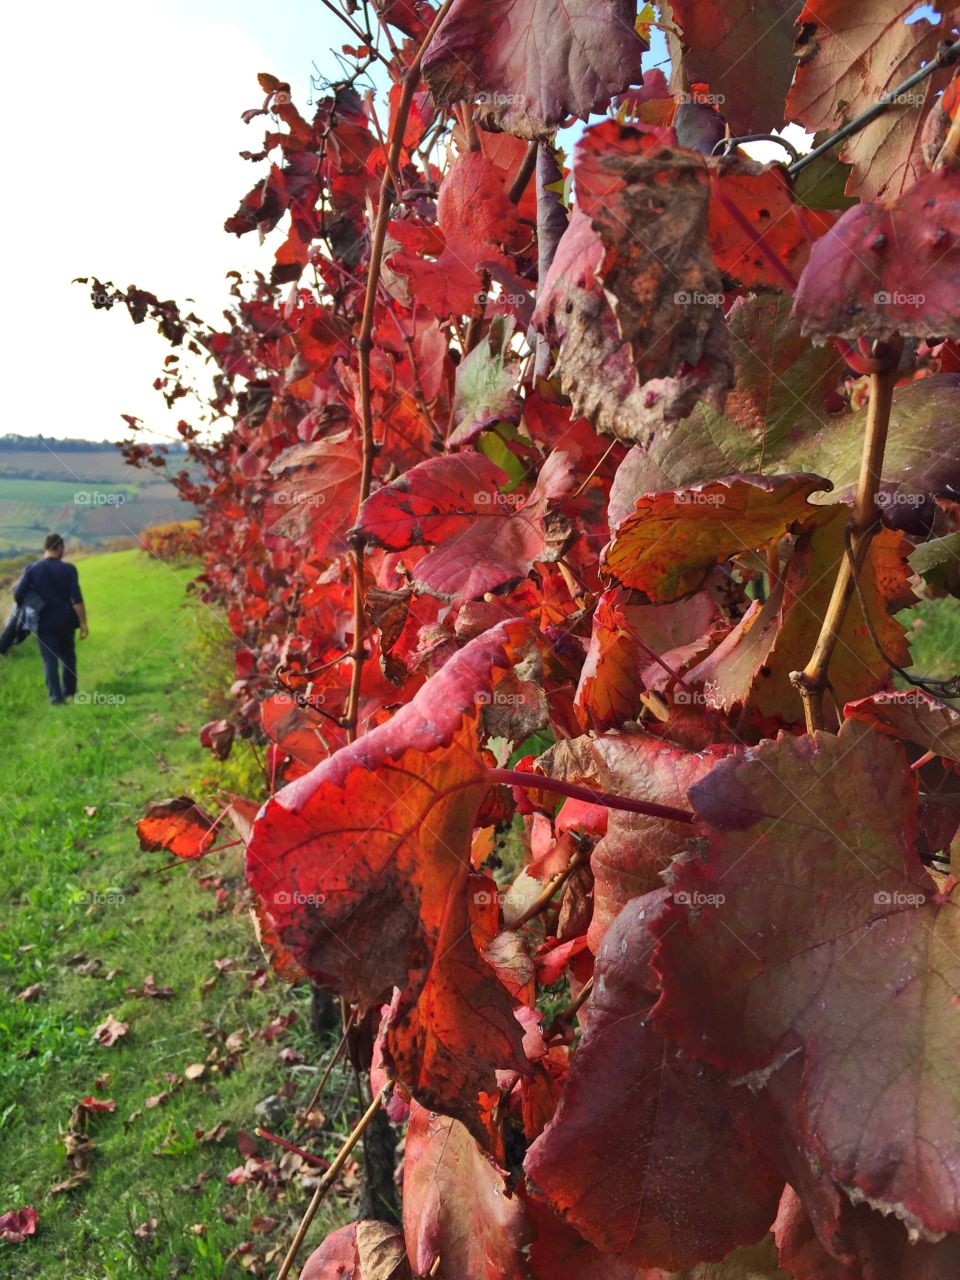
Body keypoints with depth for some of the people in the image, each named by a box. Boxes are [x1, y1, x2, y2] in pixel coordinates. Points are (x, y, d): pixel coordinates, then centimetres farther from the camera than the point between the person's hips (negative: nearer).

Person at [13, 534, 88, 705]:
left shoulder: (31, 569, -5)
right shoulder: (69, 569, -7)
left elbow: (18, 595, -8)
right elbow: (77, 599, -12)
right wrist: (83, 623, -9)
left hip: (44, 621, 0)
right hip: (65, 620, 0)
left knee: (50, 659, 4)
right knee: (67, 655, 19)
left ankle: (56, 696, -2)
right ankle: (69, 691, 28)